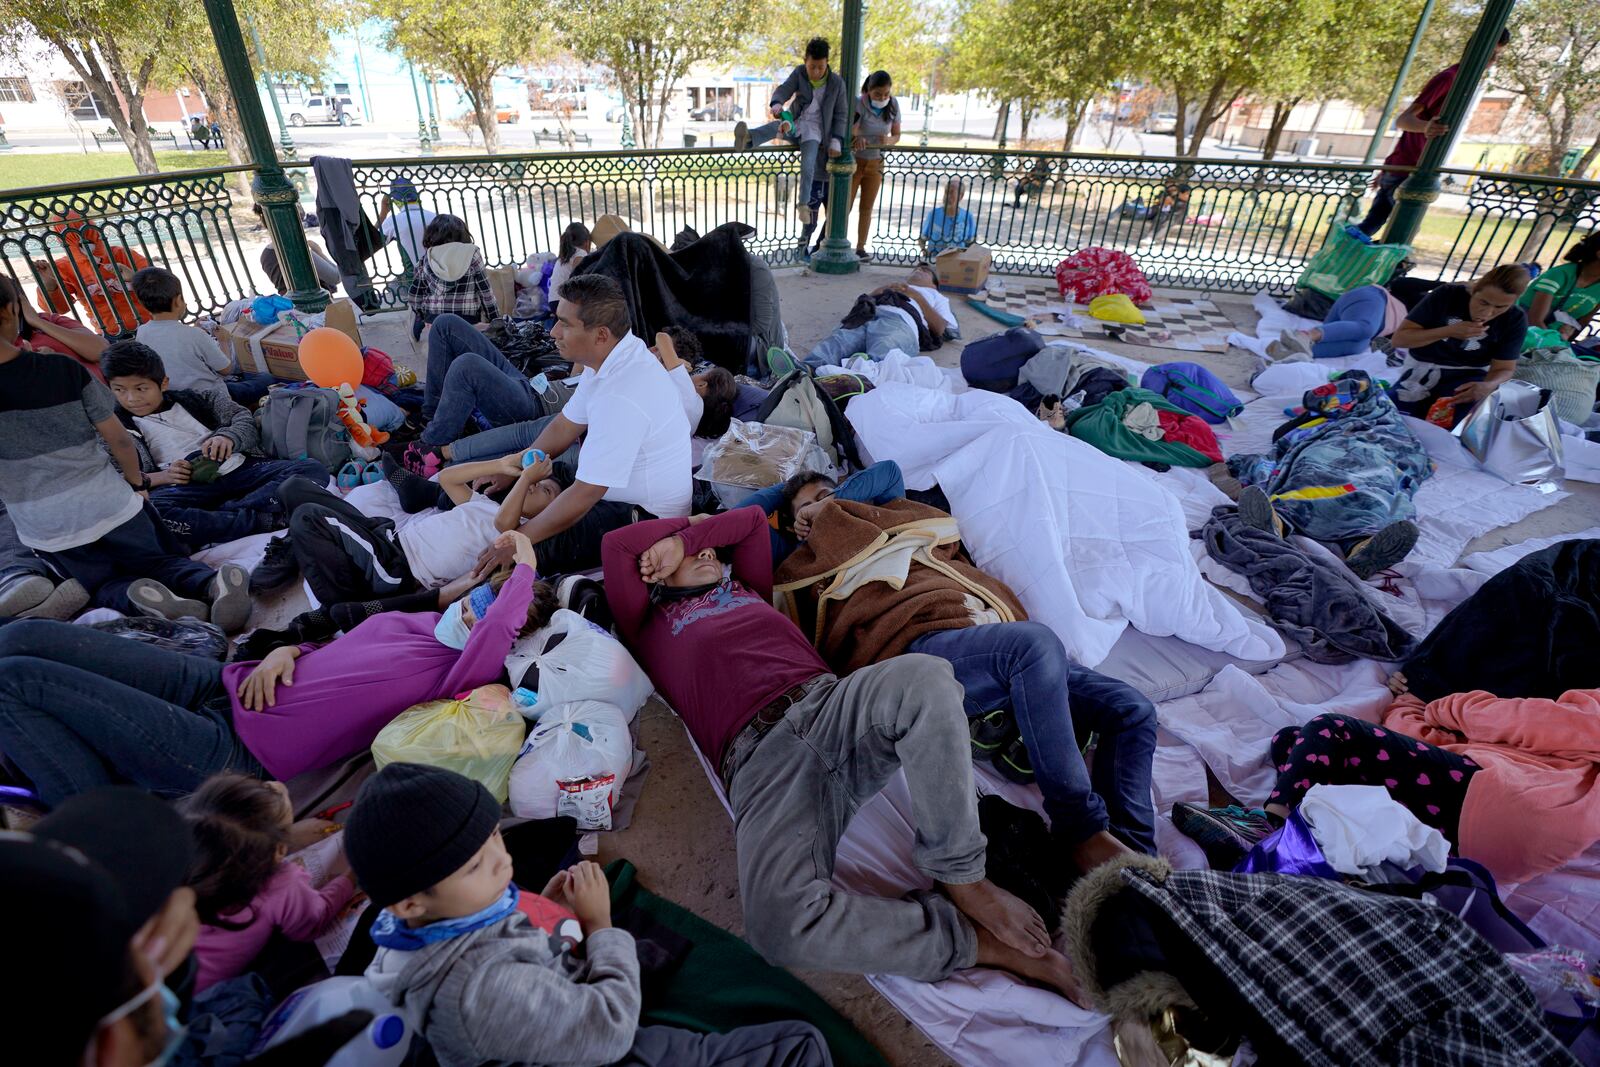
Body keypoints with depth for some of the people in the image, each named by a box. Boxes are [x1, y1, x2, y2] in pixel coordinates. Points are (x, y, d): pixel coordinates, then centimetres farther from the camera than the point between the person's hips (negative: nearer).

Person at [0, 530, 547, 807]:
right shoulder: (414, 619, 9)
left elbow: (497, 629, -40)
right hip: (220, 681, 8)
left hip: (230, 750, -8)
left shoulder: (453, 673, -17)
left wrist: (525, 567, -26)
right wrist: (284, 652, -2)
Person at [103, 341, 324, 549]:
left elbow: (246, 421, 13)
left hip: (238, 469, 2)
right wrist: (161, 477, -10)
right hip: (186, 487, -2)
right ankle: (266, 520, -40)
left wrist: (228, 437, -11)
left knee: (313, 469, -22)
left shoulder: (192, 399, 23)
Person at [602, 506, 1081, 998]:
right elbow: (615, 545, 21)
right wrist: (682, 528, 31)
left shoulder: (746, 589, 35)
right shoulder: (650, 628, 25)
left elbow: (752, 518, 38)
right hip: (759, 753, -3)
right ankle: (974, 940, -14)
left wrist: (685, 535, 34)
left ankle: (961, 880, -15)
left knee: (923, 678, -33)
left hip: (830, 702, 4)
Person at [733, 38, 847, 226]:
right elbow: (782, 90, -12)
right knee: (777, 126, -33)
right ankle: (747, 140, -59)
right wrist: (776, 104, -35)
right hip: (795, 124, 1)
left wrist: (836, 142, -11)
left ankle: (803, 204, -18)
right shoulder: (799, 73, 0)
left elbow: (840, 114, 0)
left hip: (814, 130, -1)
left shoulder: (837, 83, -3)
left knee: (807, 166, -27)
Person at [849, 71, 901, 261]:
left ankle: (861, 248, 17)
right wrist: (856, 138, -53)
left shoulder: (893, 105, -7)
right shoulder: (860, 104, -20)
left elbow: (897, 135, 0)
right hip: (854, 160, -4)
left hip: (875, 163, 4)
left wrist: (888, 140, -24)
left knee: (867, 208, 9)